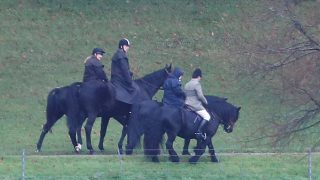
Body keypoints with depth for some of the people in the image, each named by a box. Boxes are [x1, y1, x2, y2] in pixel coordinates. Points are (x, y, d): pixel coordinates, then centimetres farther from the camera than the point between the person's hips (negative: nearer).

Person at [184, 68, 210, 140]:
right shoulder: (197, 84, -12)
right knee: (207, 116, -9)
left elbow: (184, 95, 21)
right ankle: (199, 132, -24)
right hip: (196, 105, -9)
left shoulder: (187, 84, 15)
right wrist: (205, 102, -1)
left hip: (187, 104, 9)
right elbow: (200, 96, -18)